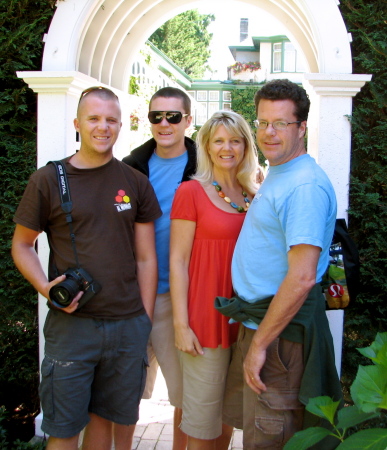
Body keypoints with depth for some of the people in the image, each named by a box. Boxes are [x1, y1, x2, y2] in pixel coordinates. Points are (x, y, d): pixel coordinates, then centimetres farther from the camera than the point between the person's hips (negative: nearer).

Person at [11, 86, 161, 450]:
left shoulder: (136, 183, 5)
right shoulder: (48, 180, -1)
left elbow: (146, 258, 6)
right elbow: (21, 245, 4)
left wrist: (145, 321, 3)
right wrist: (46, 288, -13)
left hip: (129, 326, 2)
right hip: (71, 323, -2)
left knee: (107, 417, 16)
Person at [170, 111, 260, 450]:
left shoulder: (253, 195, 8)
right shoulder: (191, 191, -7)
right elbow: (177, 260, -9)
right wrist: (181, 324, -12)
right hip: (206, 317, -5)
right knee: (203, 413, 8)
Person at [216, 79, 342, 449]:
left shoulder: (305, 186, -21)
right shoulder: (275, 176, 12)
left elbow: (301, 278, -26)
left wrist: (260, 343, -21)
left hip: (280, 331, -10)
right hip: (256, 322, 10)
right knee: (244, 420, 23)